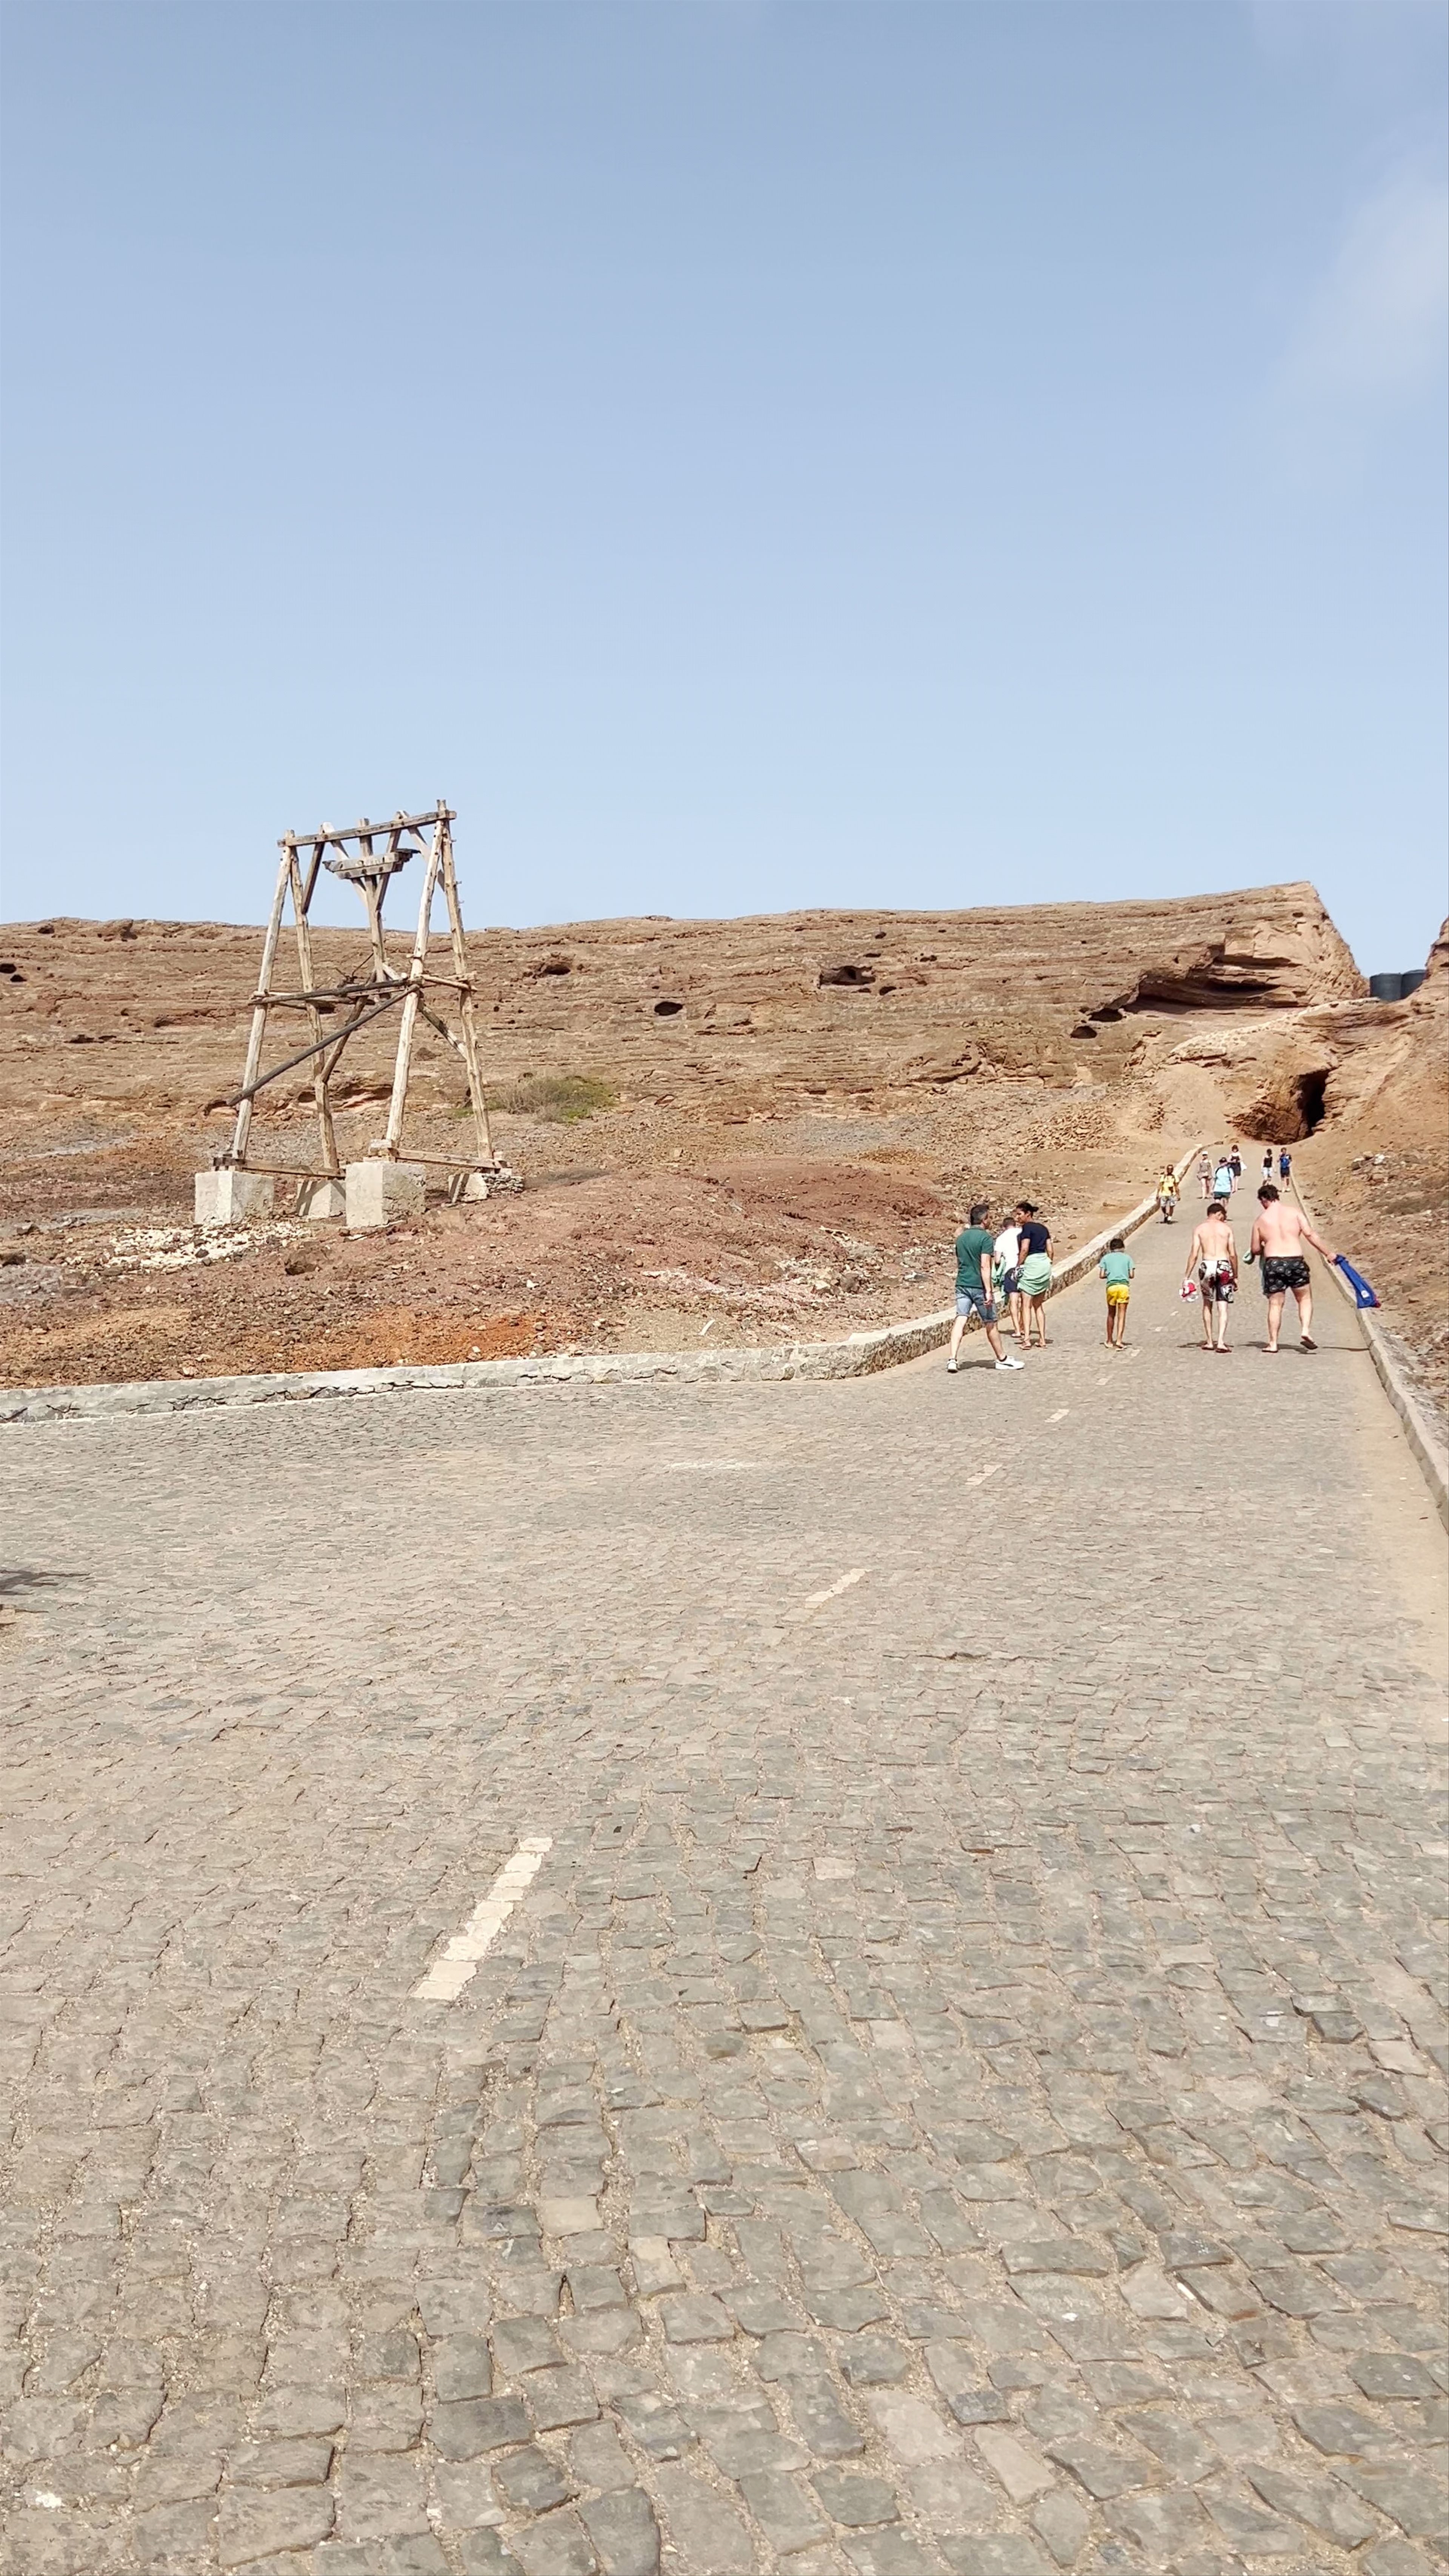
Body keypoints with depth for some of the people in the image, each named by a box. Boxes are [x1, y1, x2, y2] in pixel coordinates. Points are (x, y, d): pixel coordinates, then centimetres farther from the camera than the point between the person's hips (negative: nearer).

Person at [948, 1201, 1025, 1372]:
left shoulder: (961, 1237, 11)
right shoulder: (986, 1238, -11)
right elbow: (985, 1266, -19)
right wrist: (989, 1291, -20)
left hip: (962, 1284, 6)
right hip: (979, 1286, -6)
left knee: (961, 1319, -2)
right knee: (991, 1323, 8)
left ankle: (953, 1359, -17)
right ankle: (1002, 1359, 22)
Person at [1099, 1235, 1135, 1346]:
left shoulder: (1106, 1258, 12)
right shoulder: (1127, 1258, 12)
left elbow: (1102, 1276, 4)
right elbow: (1132, 1275, 6)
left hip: (1111, 1286, 1)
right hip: (1124, 1286, -1)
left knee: (1111, 1314, 15)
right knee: (1122, 1315, 0)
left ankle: (1110, 1341, 22)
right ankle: (1119, 1340, -15)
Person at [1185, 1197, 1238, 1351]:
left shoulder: (1200, 1229, 5)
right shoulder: (1226, 1228, 6)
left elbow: (1194, 1254, 0)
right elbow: (1233, 1255, 4)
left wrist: (1187, 1276, 2)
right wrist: (1235, 1276, 12)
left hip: (1207, 1265, 1)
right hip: (1224, 1266, -1)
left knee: (1207, 1304, 18)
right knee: (1223, 1307, 1)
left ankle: (1209, 1341, 19)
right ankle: (1221, 1341, -12)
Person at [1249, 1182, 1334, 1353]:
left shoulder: (1261, 1220, 6)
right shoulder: (1294, 1212, 4)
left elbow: (1255, 1249, 9)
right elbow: (1309, 1234, -4)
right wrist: (1327, 1253, 2)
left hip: (1273, 1264, 0)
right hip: (1295, 1262, 0)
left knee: (1275, 1304, 8)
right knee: (1305, 1299, 17)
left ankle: (1273, 1343, 8)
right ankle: (1306, 1330, -2)